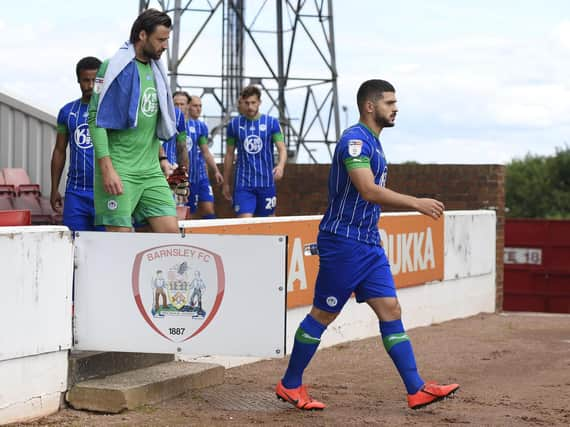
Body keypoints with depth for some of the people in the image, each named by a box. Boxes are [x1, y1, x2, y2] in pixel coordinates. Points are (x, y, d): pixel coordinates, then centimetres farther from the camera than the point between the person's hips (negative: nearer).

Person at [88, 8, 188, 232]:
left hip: (151, 171, 7)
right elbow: (96, 119, -13)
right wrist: (107, 169, -20)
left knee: (170, 231, -3)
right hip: (119, 171, -7)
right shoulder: (115, 67, -7)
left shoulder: (156, 70, 15)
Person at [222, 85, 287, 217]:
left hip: (266, 182, 0)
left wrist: (281, 165, -26)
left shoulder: (271, 122, 0)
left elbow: (282, 149, -4)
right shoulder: (234, 124, 4)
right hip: (243, 183, 0)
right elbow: (229, 154, 11)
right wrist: (226, 183, 13)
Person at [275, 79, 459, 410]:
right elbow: (368, 190, -27)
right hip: (343, 242, -9)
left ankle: (416, 390, 3)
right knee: (323, 315, 0)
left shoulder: (373, 143, 15)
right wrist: (416, 203, -26)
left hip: (369, 243, 9)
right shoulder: (355, 140, -15)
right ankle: (290, 385, 13)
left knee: (391, 311, 3)